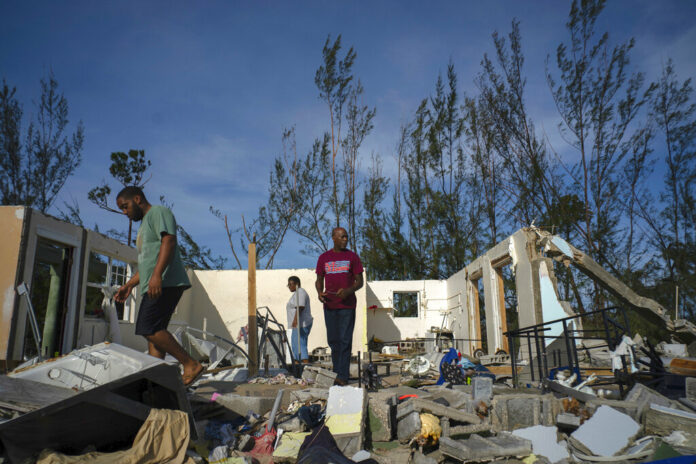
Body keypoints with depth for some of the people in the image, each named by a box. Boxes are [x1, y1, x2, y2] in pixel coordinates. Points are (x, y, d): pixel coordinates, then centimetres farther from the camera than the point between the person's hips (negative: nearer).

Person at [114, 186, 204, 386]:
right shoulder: (145, 224, 31)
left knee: (149, 328, -18)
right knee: (153, 332, 3)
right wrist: (129, 285, 28)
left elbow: (169, 241, -18)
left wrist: (157, 275, -28)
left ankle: (191, 365, -15)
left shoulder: (158, 212, 0)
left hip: (166, 283, -10)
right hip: (154, 287, 10)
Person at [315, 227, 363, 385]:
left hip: (347, 305, -2)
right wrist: (320, 292, -7)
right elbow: (319, 280, 14)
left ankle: (343, 376, -3)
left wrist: (348, 290, -17)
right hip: (329, 305, 3)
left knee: (345, 340, -6)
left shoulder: (352, 257, 4)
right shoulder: (324, 258, 10)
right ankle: (336, 371, 20)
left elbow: (359, 281, 3)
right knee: (333, 340, 8)